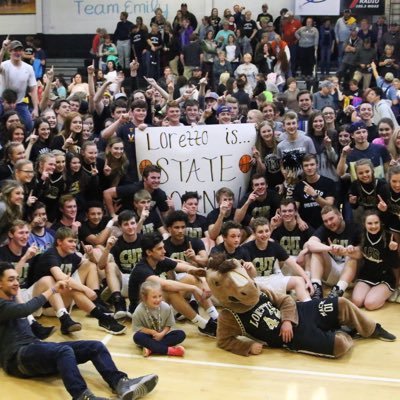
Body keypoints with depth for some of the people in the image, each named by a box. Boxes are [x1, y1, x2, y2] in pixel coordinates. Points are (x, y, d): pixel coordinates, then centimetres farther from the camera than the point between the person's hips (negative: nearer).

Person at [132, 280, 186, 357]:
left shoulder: (166, 307, -12)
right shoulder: (139, 311, -16)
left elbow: (169, 325, -2)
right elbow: (137, 328, -12)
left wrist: (162, 334, -21)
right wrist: (152, 332, -21)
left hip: (161, 335, 2)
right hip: (149, 336, -2)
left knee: (181, 334, -20)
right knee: (137, 337, -35)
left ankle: (151, 349, -31)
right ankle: (168, 350, -38)